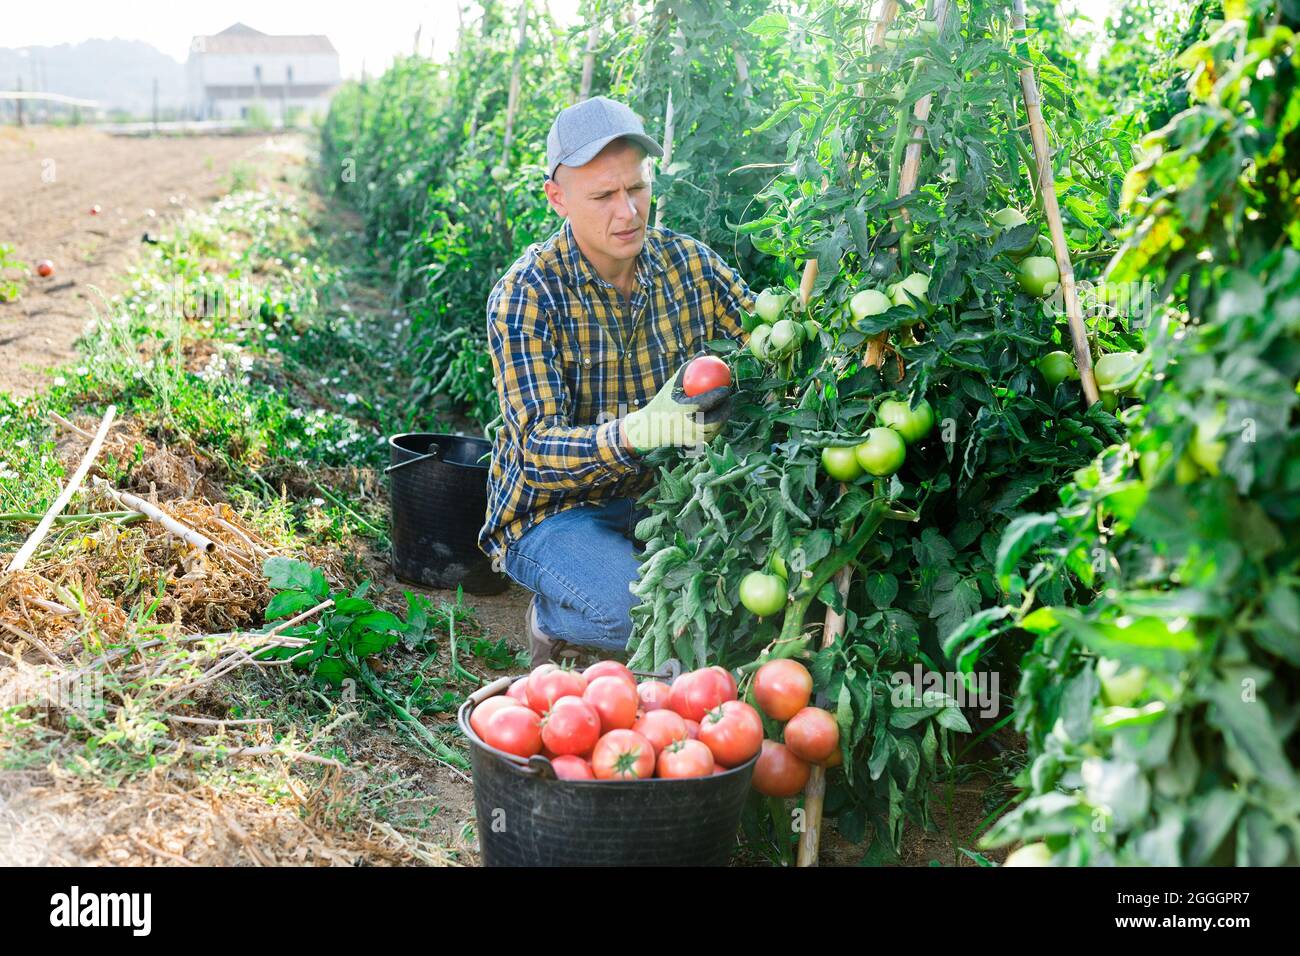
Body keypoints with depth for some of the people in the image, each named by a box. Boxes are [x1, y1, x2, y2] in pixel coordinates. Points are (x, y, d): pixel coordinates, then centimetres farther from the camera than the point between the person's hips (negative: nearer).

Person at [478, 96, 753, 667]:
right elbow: (537, 449, -27)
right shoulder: (527, 294, -17)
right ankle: (553, 624, 6)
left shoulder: (688, 263, -4)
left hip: (659, 495, 5)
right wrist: (640, 431, -47)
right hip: (555, 510, -5)